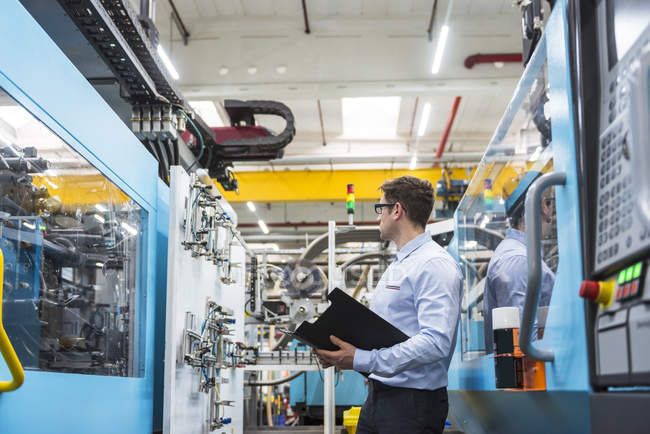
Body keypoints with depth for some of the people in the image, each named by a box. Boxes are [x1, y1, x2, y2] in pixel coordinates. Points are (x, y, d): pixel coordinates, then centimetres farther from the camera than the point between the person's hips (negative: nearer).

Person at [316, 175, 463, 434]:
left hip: (413, 402, -9)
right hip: (378, 397, 9)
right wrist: (341, 351, 2)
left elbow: (436, 342, -25)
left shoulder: (435, 265, -14)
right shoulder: (396, 266, 18)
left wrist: (361, 360, -26)